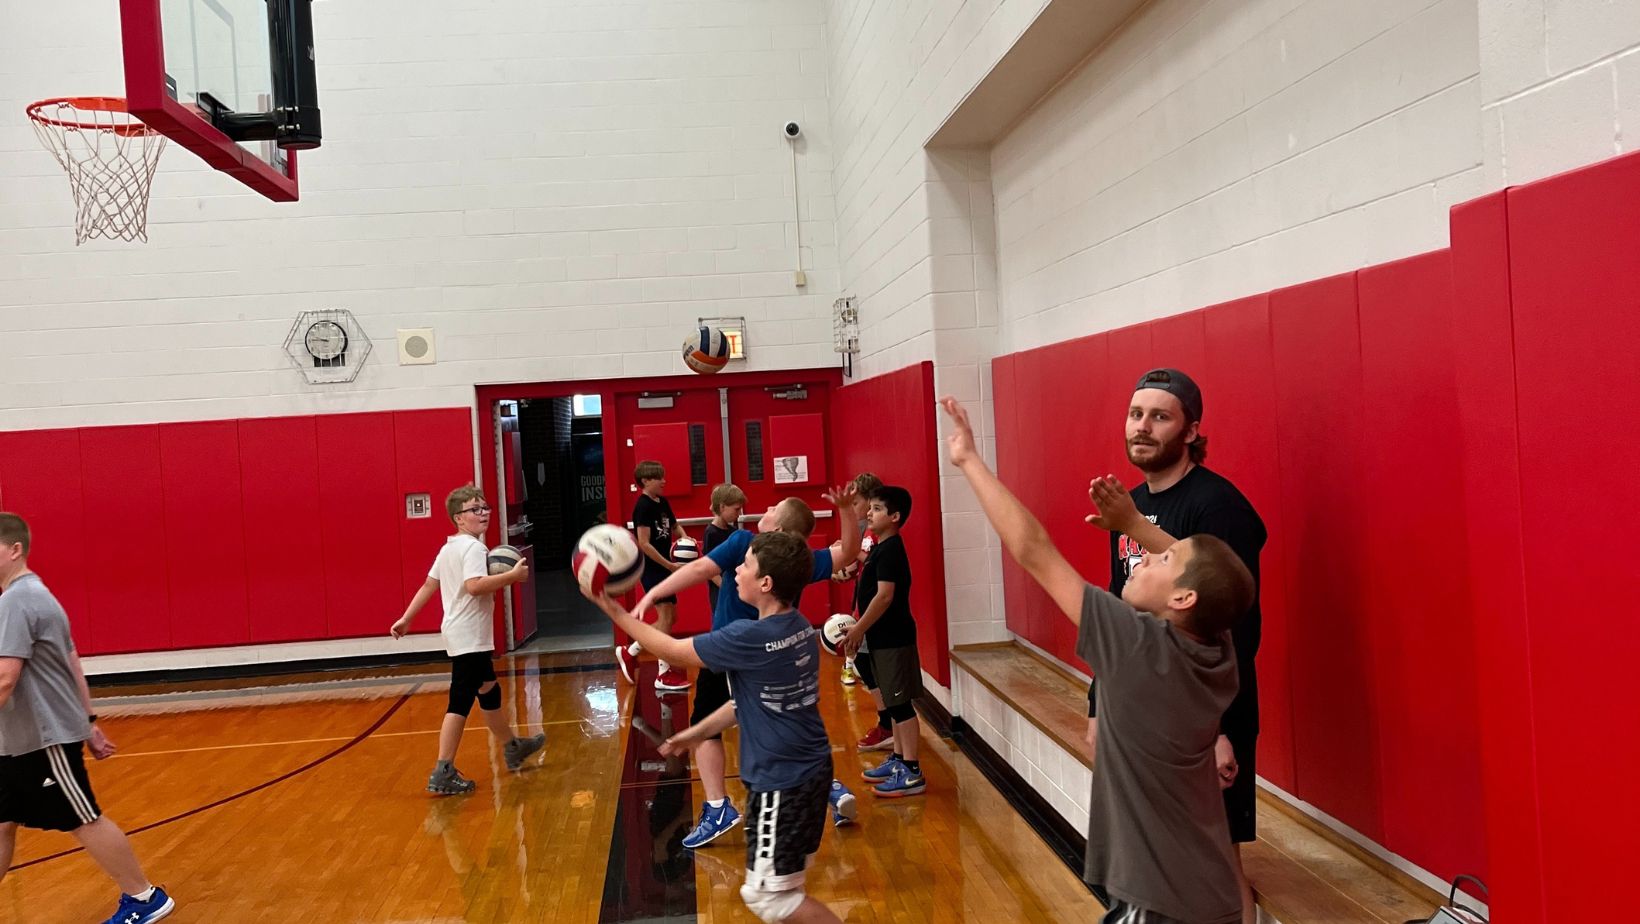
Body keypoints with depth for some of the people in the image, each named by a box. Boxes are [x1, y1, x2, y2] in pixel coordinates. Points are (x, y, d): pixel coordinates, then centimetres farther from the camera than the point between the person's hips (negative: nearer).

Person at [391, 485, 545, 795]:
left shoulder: (449, 548, 12)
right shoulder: (474, 548, -16)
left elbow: (428, 585, 15)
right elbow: (474, 586, -32)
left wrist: (406, 618, 19)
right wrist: (513, 575, -25)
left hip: (461, 635, 11)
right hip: (469, 637, -11)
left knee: (489, 690, 23)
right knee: (460, 702, -8)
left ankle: (513, 748, 39)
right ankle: (443, 773, -7)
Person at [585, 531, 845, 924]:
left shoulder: (750, 638, -24)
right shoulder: (802, 629, 2)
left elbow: (673, 650, -11)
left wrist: (615, 611, -1)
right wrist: (698, 732, 20)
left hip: (781, 781, -9)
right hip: (809, 769, 9)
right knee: (779, 883, 21)